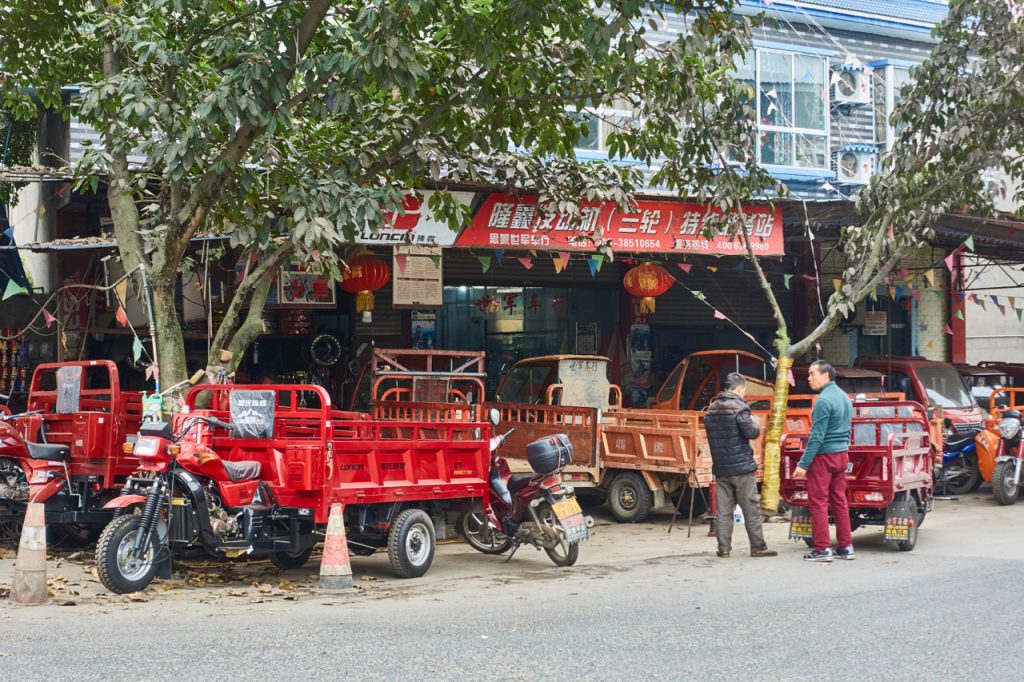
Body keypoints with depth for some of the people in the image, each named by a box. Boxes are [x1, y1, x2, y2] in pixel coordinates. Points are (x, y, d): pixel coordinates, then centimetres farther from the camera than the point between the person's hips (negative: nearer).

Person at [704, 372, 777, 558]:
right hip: (741, 467, -6)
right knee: (751, 509, 1)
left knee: (723, 510, 6)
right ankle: (758, 547, 4)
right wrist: (755, 424, 5)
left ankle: (724, 548, 5)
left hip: (720, 467, 6)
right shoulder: (738, 407, -12)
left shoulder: (711, 409, 11)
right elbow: (751, 432, -15)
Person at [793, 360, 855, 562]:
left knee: (818, 502, -3)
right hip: (842, 454, 9)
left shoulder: (824, 400, -16)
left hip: (823, 456, -9)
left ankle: (822, 549, -3)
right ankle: (846, 547, 14)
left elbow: (817, 436, -19)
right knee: (839, 501, 12)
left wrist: (803, 464, -17)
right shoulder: (844, 397, 11)